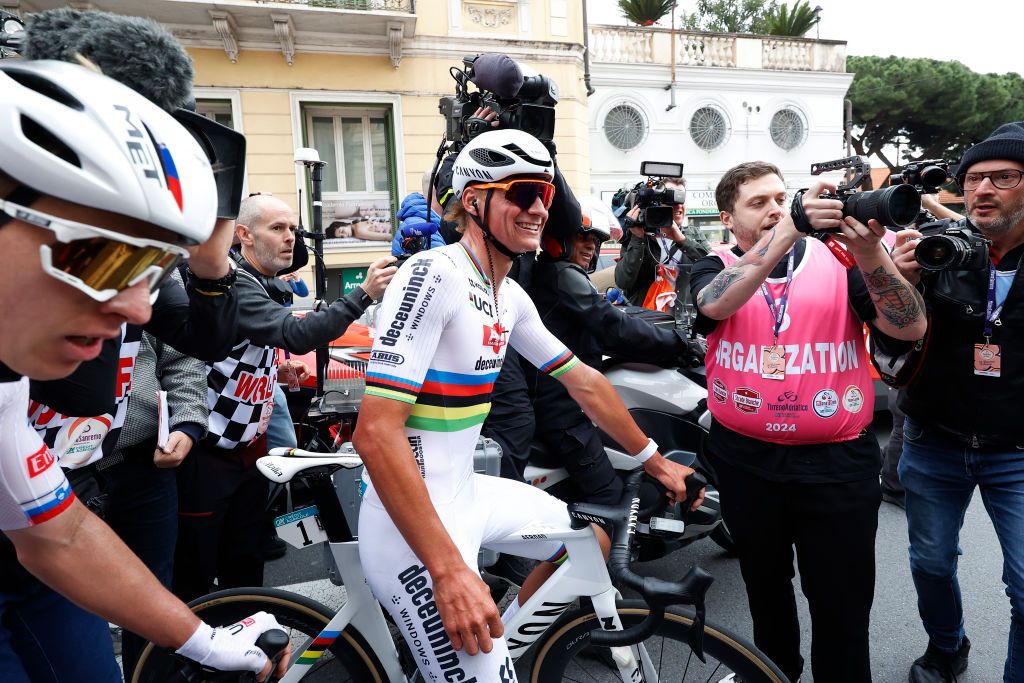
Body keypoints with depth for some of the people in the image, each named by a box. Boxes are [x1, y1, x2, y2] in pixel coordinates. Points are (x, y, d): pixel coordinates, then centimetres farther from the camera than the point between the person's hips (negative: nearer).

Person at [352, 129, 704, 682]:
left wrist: (656, 462, 21)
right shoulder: (433, 276, -22)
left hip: (465, 494, 9)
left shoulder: (511, 297, 5)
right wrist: (448, 570, -28)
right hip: (411, 522, -9)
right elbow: (376, 432, -27)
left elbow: (584, 383, 15)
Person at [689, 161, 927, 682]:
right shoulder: (716, 267, 0)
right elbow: (716, 305, -24)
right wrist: (788, 230, -32)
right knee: (765, 587, 22)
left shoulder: (836, 257, 1)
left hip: (837, 460, -1)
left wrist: (870, 253, -24)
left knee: (843, 606, 6)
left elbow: (910, 328, -9)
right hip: (746, 460, 1)